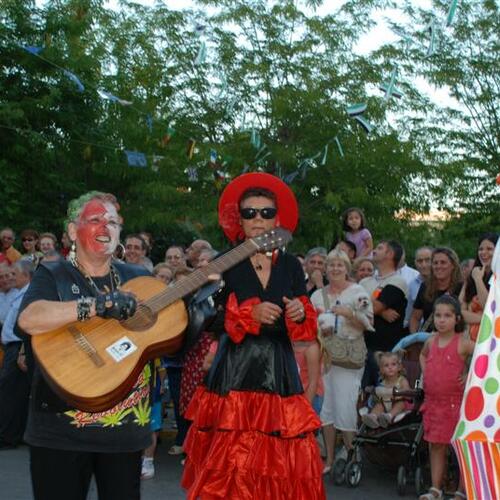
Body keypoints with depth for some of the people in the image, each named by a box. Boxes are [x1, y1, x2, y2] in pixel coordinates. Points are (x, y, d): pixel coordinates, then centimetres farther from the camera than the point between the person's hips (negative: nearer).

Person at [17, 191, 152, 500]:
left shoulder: (139, 278, 10)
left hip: (126, 428, 3)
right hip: (61, 429, -3)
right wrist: (99, 304, -30)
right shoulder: (53, 276, -2)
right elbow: (28, 320, -22)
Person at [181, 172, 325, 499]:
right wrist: (249, 315, -18)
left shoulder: (291, 266, 9)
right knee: (230, 463, -5)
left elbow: (306, 325, 10)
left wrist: (301, 315, -12)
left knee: (285, 465, 0)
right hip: (235, 373, -2)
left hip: (279, 372, 3)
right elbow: (210, 320, -7)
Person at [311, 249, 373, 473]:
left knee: (345, 407, -10)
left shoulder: (358, 292, 1)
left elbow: (368, 324, -4)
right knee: (326, 406, 6)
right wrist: (320, 330, -5)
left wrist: (348, 313, -18)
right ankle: (329, 459, 16)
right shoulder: (317, 296, 14)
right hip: (323, 354, 4)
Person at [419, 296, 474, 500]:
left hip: (457, 402, -5)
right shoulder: (431, 341, 6)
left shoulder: (462, 343, -12)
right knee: (436, 446, 9)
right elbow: (423, 355, 28)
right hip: (433, 401, 5)